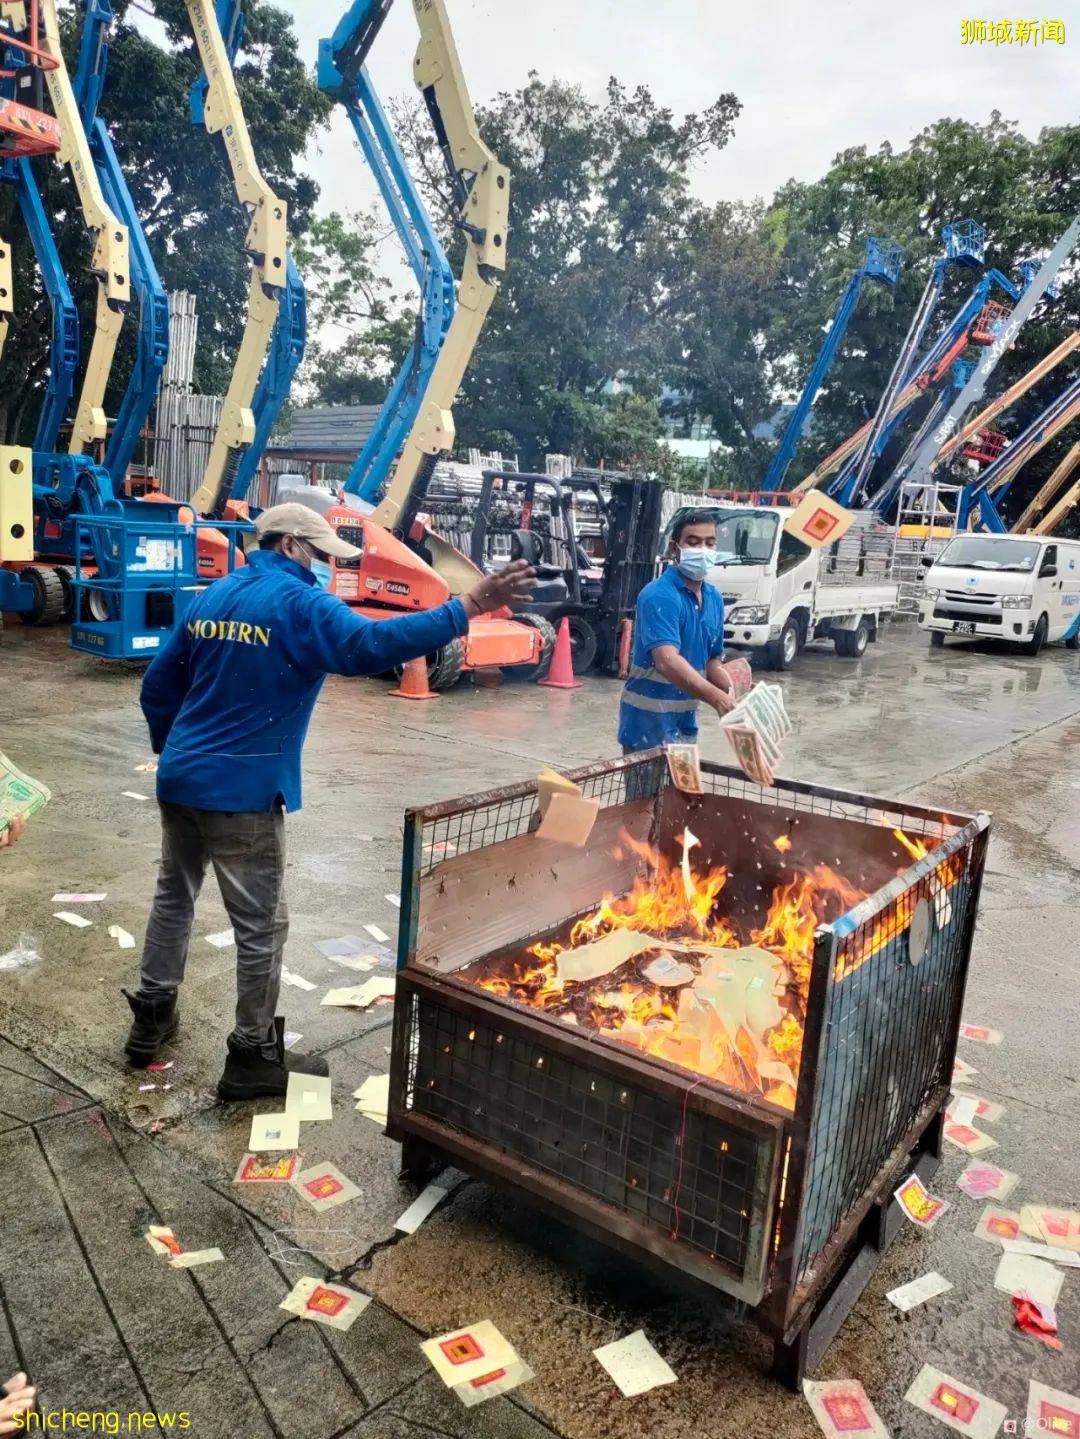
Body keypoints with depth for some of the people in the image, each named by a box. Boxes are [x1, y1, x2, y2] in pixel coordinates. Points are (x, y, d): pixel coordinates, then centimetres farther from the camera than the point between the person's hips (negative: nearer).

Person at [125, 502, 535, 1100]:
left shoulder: (214, 595, 12)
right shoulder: (298, 604, -12)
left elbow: (158, 684, 16)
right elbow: (373, 644, -29)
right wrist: (468, 607, -30)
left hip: (179, 780, 9)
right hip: (241, 792, -8)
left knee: (174, 896, 24)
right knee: (261, 927, 4)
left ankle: (150, 1018, 37)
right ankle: (253, 1056, 16)